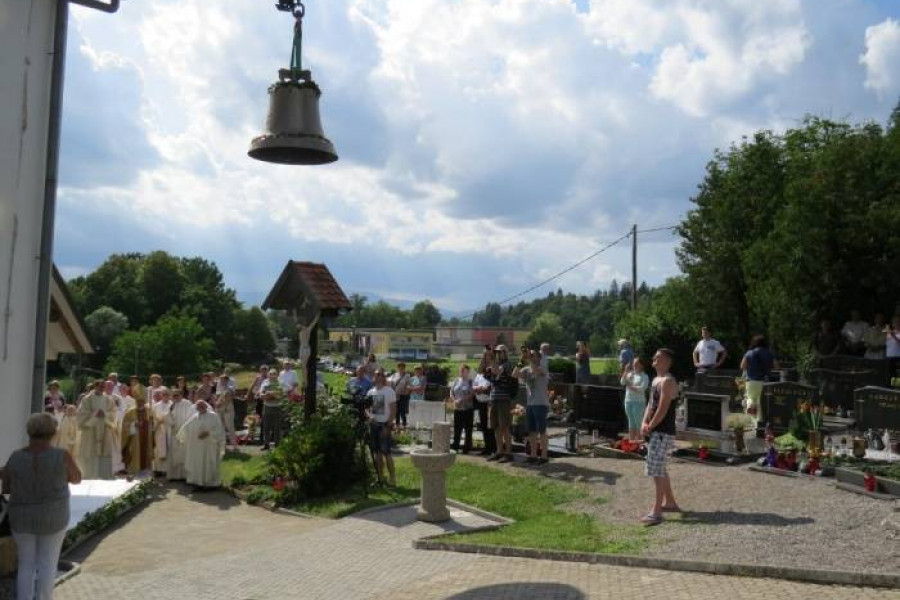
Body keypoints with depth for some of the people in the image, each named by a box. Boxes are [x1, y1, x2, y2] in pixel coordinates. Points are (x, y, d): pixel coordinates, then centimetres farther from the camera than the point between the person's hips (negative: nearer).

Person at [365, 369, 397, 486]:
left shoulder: (389, 391, -7)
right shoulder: (370, 392, 12)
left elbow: (393, 411, -9)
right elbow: (367, 408, 18)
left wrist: (387, 426, -16)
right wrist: (369, 416, -3)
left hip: (384, 425, -6)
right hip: (373, 424, 6)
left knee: (386, 452, -8)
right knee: (377, 452, 9)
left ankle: (392, 478, 0)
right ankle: (380, 477, 18)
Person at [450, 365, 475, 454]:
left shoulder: (470, 381, -4)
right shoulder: (456, 381, 11)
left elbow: (472, 394, -12)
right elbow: (451, 392, 12)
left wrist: (461, 400, -17)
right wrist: (454, 401, -5)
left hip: (468, 408, -4)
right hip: (457, 408, 4)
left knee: (468, 429, 2)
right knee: (457, 428, 7)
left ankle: (467, 448, 9)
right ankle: (455, 447, 15)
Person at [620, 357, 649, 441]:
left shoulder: (644, 376, -4)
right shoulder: (630, 374, 11)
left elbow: (642, 388, -16)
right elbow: (622, 383, 0)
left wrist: (630, 387, -12)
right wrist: (626, 372, -6)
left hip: (639, 402, -5)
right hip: (628, 401, 5)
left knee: (638, 423, -4)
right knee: (631, 423, 11)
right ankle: (631, 442, 16)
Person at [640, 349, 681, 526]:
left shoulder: (668, 381, -16)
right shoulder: (657, 379, 16)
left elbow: (663, 409, -21)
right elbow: (651, 404, 15)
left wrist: (650, 427, -14)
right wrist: (644, 423, 0)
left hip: (662, 432, -10)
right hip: (656, 431, 10)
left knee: (656, 470, -10)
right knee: (659, 469, 18)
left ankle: (656, 511, -8)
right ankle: (670, 502, 30)